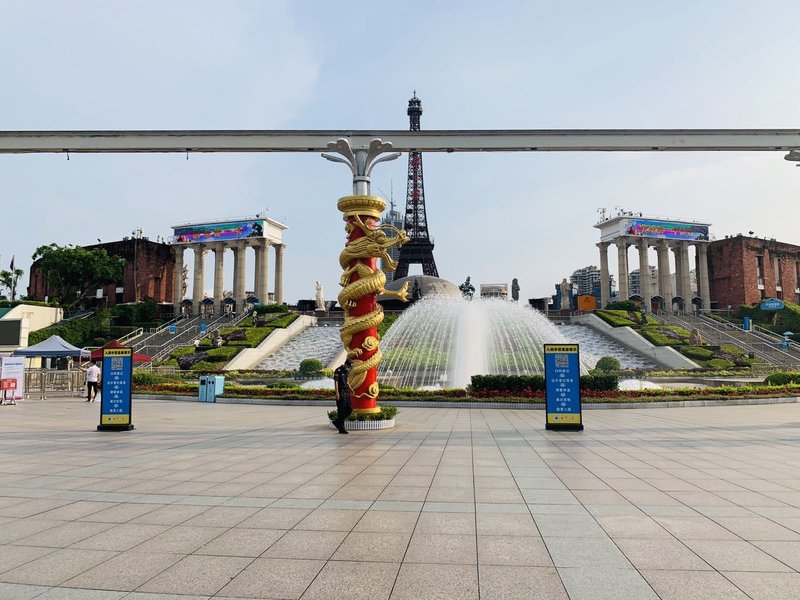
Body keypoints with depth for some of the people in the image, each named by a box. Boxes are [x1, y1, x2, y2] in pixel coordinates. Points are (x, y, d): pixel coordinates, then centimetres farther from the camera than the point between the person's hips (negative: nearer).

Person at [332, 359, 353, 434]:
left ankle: (337, 422, 19)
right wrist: (337, 393, -20)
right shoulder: (338, 371, -11)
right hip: (341, 393, -9)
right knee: (341, 410, -4)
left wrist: (350, 388, 14)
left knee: (349, 409, 6)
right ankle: (341, 428, 3)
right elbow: (336, 382, -15)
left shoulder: (346, 371, 15)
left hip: (346, 393, 9)